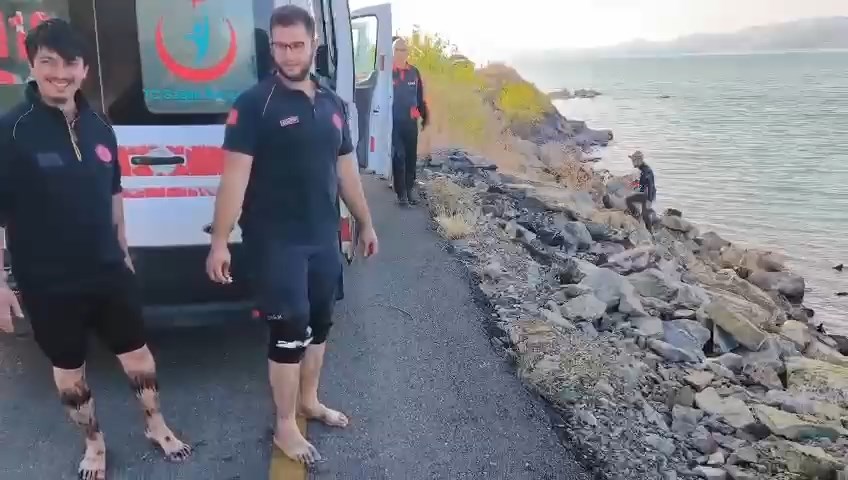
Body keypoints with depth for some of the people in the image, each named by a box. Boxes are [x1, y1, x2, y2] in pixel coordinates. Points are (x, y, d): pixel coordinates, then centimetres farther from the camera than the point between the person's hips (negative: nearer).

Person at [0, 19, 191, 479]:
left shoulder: (98, 127, 2)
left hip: (107, 271, 4)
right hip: (47, 282, -3)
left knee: (136, 352, 14)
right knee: (68, 367, 15)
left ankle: (156, 426, 36)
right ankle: (94, 443, 36)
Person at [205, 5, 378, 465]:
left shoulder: (331, 103, 9)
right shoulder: (254, 103, -10)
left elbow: (346, 168, 16)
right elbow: (235, 174, -15)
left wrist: (365, 222, 18)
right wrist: (220, 241, -18)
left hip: (324, 237, 6)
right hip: (276, 241, -6)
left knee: (319, 323, 17)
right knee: (290, 331, 0)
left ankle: (309, 401, 38)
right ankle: (285, 427, 18)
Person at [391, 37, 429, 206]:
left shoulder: (414, 72, 8)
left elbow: (420, 96, 13)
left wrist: (425, 116, 13)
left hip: (411, 121, 4)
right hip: (394, 121, -4)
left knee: (411, 156, 8)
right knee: (398, 157, -2)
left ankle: (410, 189, 19)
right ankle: (401, 192, 3)